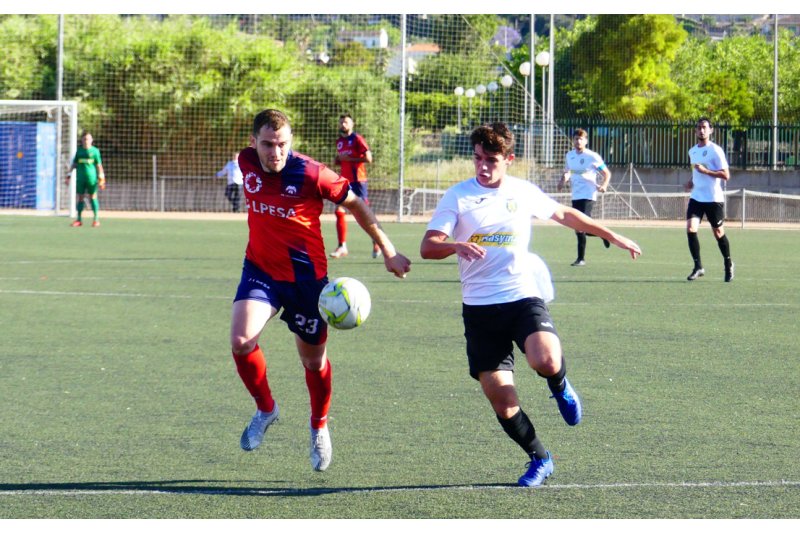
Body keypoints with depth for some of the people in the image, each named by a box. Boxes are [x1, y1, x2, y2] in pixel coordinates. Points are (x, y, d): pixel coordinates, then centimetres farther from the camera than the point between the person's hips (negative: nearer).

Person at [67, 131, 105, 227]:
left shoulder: (95, 151, 1)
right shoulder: (79, 151, 9)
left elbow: (99, 165, 2)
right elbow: (74, 164, 14)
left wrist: (101, 179, -2)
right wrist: (69, 175, 10)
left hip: (91, 177, -3)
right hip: (80, 178, 3)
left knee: (92, 197, 2)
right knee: (80, 197, 4)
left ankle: (96, 219, 8)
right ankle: (79, 219, 10)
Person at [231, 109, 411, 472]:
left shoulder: (311, 174, -21)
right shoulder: (247, 162, -8)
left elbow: (355, 205, -7)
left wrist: (388, 251, -3)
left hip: (306, 276, -3)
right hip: (261, 269, 3)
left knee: (313, 360, 10)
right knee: (241, 341, -19)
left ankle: (319, 428, 37)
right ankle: (265, 409, 8)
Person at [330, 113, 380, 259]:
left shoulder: (357, 139, -7)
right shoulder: (339, 142, 15)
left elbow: (368, 158, -15)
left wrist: (349, 159, -16)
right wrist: (338, 160, 5)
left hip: (357, 180, -6)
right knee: (339, 211, -5)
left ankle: (376, 242, 15)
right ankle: (342, 246, 0)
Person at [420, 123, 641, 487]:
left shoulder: (524, 193, 7)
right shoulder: (457, 196, 0)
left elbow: (565, 215, 25)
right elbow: (428, 247, -8)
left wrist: (613, 237, 29)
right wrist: (457, 245, -30)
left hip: (523, 296, 0)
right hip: (479, 307, 0)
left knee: (546, 361, -30)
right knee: (500, 398, -6)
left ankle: (560, 387, 8)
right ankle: (539, 459, 18)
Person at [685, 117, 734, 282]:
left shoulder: (715, 151, -10)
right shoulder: (692, 151, 11)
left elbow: (726, 175, -15)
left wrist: (705, 171, -24)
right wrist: (691, 182, 8)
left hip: (714, 199, -5)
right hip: (696, 197, 5)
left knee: (718, 232, 7)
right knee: (690, 229, -13)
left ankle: (728, 265, 28)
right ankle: (698, 267, -6)